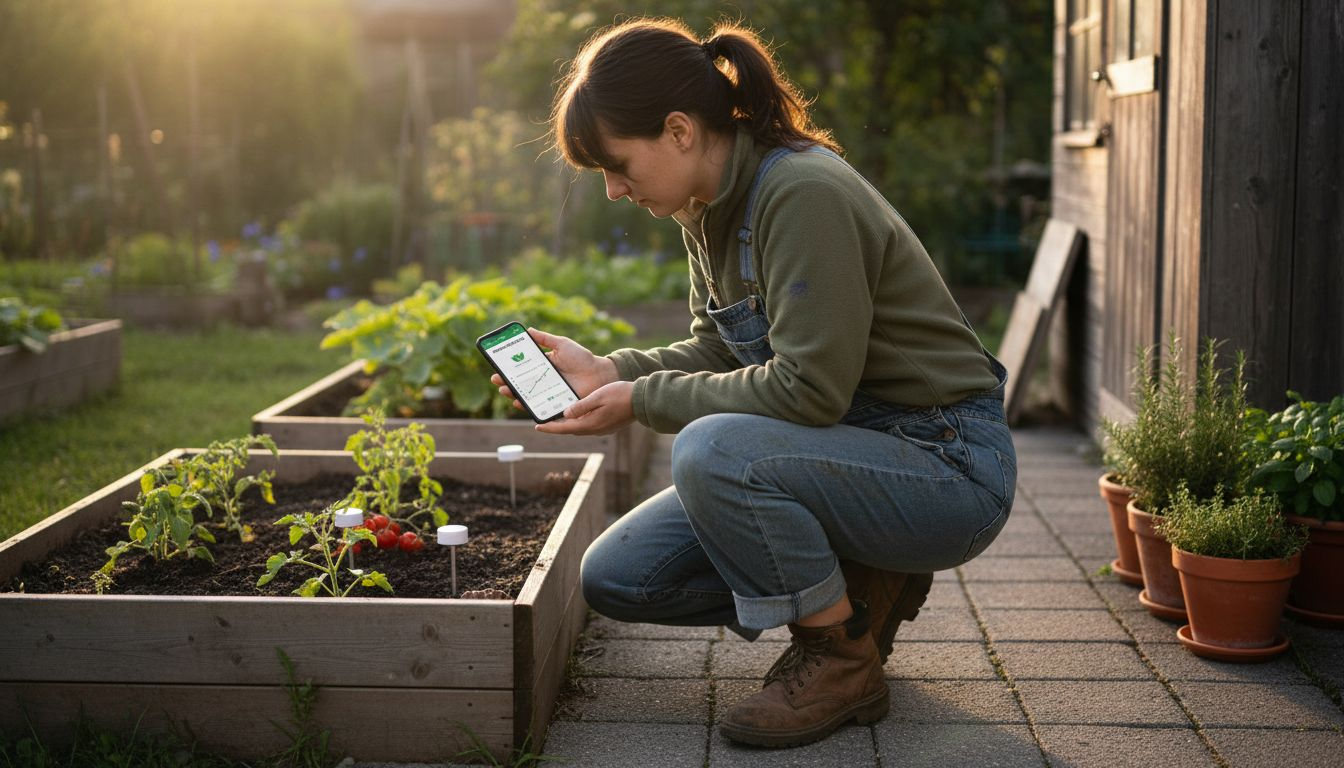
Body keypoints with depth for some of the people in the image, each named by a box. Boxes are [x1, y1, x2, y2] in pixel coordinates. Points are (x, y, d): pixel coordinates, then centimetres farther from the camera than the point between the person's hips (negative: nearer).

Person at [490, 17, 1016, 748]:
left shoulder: (803, 194, -24)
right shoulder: (714, 208, 3)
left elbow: (809, 389, -27)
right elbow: (719, 351, 12)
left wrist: (645, 400, -18)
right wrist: (610, 372, -4)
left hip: (947, 468, -9)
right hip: (853, 454, 9)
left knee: (710, 451, -34)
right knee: (615, 578, 1)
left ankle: (842, 659, -10)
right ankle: (858, 592, 11)